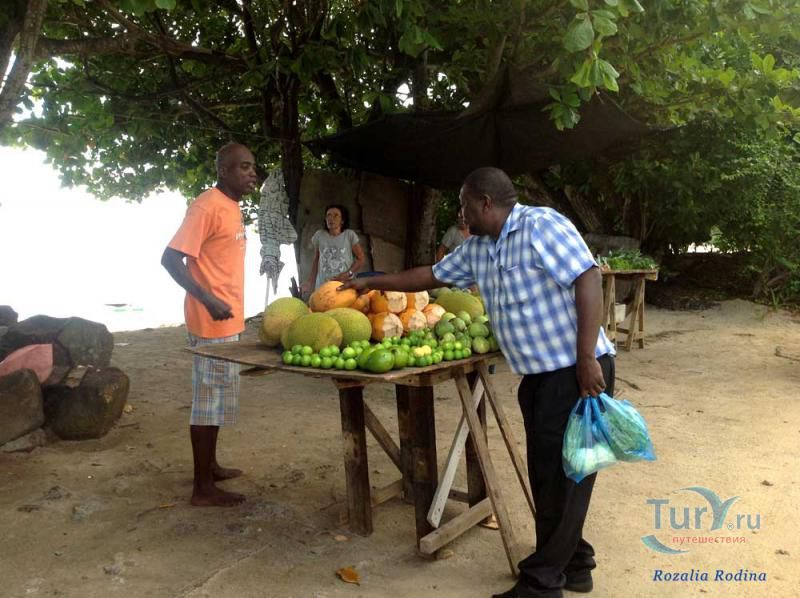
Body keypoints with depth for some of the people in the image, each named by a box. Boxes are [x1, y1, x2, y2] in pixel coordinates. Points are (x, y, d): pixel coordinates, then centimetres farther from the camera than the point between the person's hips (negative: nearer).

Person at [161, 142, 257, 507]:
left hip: (228, 319, 10)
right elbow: (171, 258, -21)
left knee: (218, 396, 17)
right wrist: (208, 299, -29)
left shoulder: (231, 206, 13)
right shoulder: (207, 206, -16)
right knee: (210, 399, -4)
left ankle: (210, 466, 30)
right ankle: (203, 488, 5)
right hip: (213, 319, -10)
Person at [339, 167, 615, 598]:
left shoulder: (541, 225, -14)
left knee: (563, 474, 0)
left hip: (576, 372, -9)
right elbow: (432, 275, 23)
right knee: (547, 472, 14)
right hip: (539, 375, 9)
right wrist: (373, 283, 26)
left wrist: (587, 359, -25)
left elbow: (588, 280, -20)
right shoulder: (477, 249, 12)